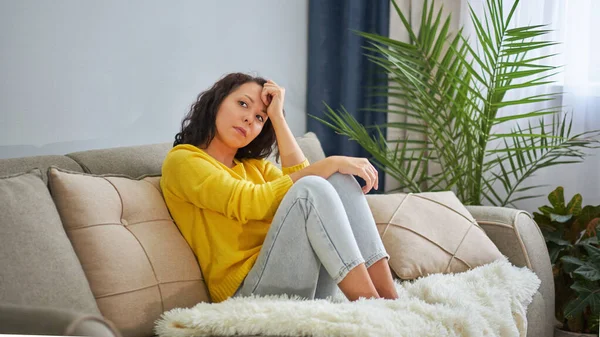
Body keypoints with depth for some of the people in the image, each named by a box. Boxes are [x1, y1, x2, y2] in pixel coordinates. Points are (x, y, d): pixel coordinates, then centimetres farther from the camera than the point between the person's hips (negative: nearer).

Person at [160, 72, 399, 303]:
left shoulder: (254, 165, 26)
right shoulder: (182, 160, 3)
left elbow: (299, 177, 3)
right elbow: (252, 202, -14)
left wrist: (277, 116, 6)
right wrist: (330, 164, -14)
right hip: (247, 292, -7)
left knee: (341, 178, -10)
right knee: (312, 188, -25)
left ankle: (390, 301, -22)